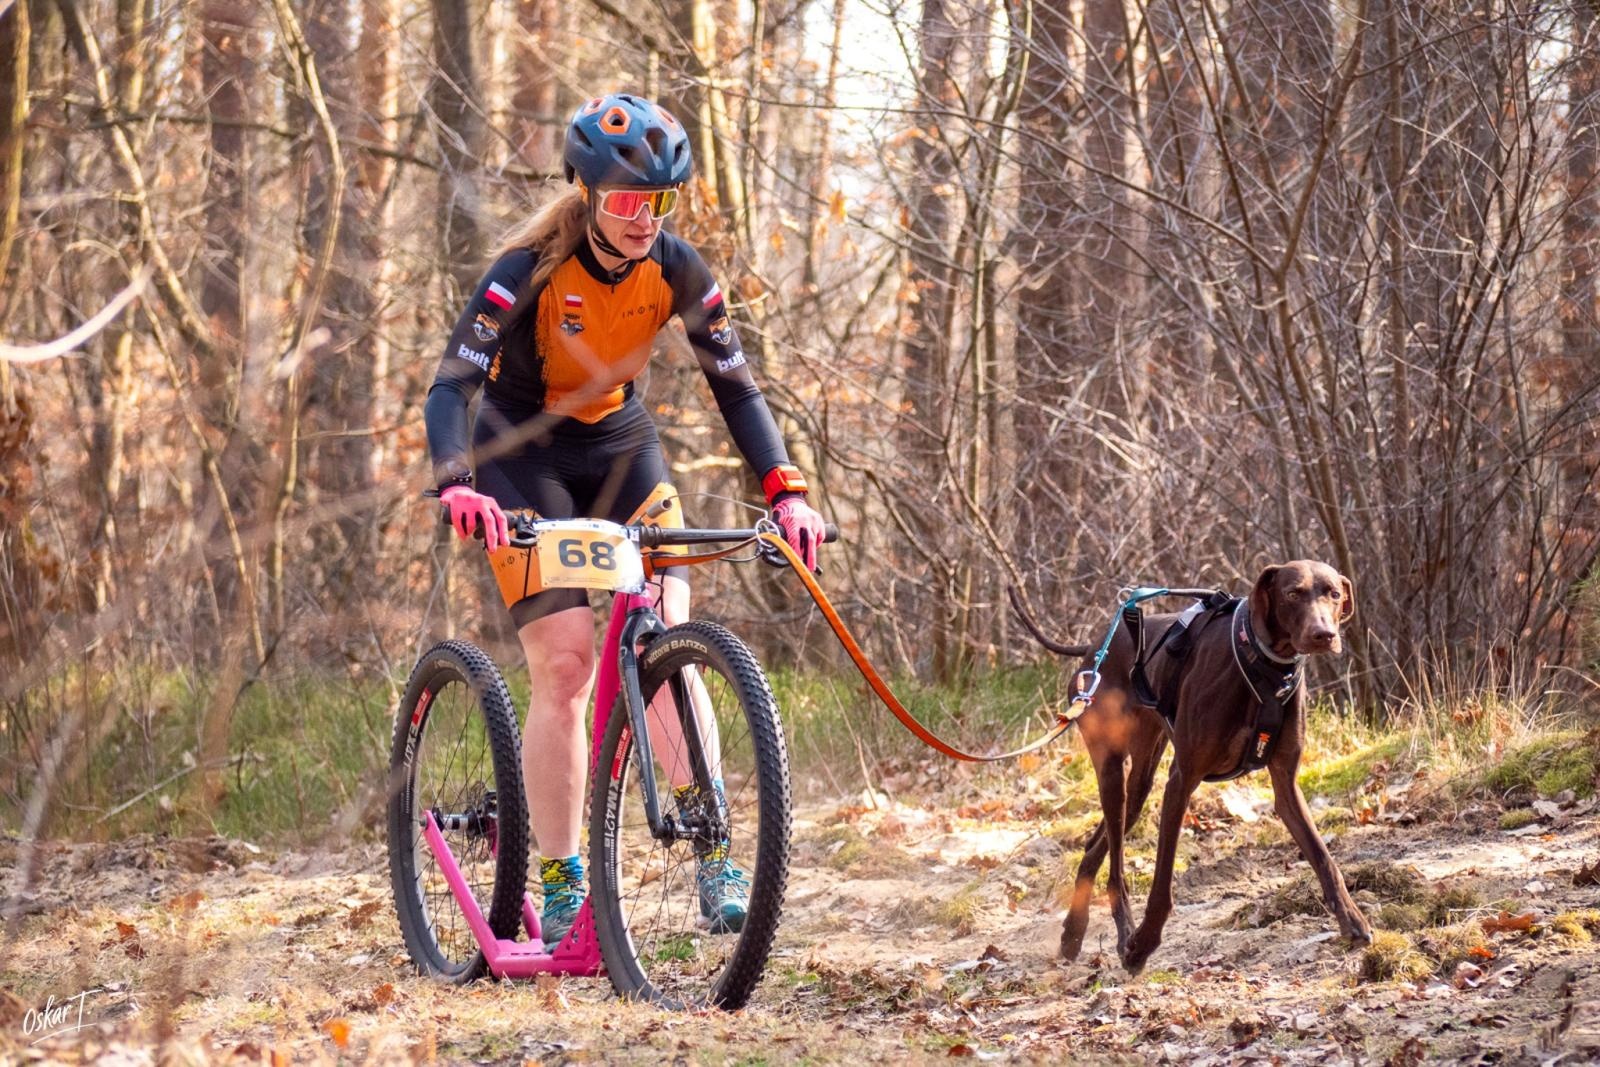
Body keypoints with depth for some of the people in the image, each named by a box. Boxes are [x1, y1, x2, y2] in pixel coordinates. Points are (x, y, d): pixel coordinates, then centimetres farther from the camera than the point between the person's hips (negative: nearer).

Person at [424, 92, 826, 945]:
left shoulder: (675, 270, -15)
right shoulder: (532, 269, -26)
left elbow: (735, 385, -9)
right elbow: (452, 384, -33)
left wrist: (785, 492, -21)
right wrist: (456, 485, -51)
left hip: (619, 445, 3)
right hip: (523, 455, -3)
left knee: (667, 646, -15)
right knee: (564, 664, -13)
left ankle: (712, 860, -16)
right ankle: (560, 885, -5)